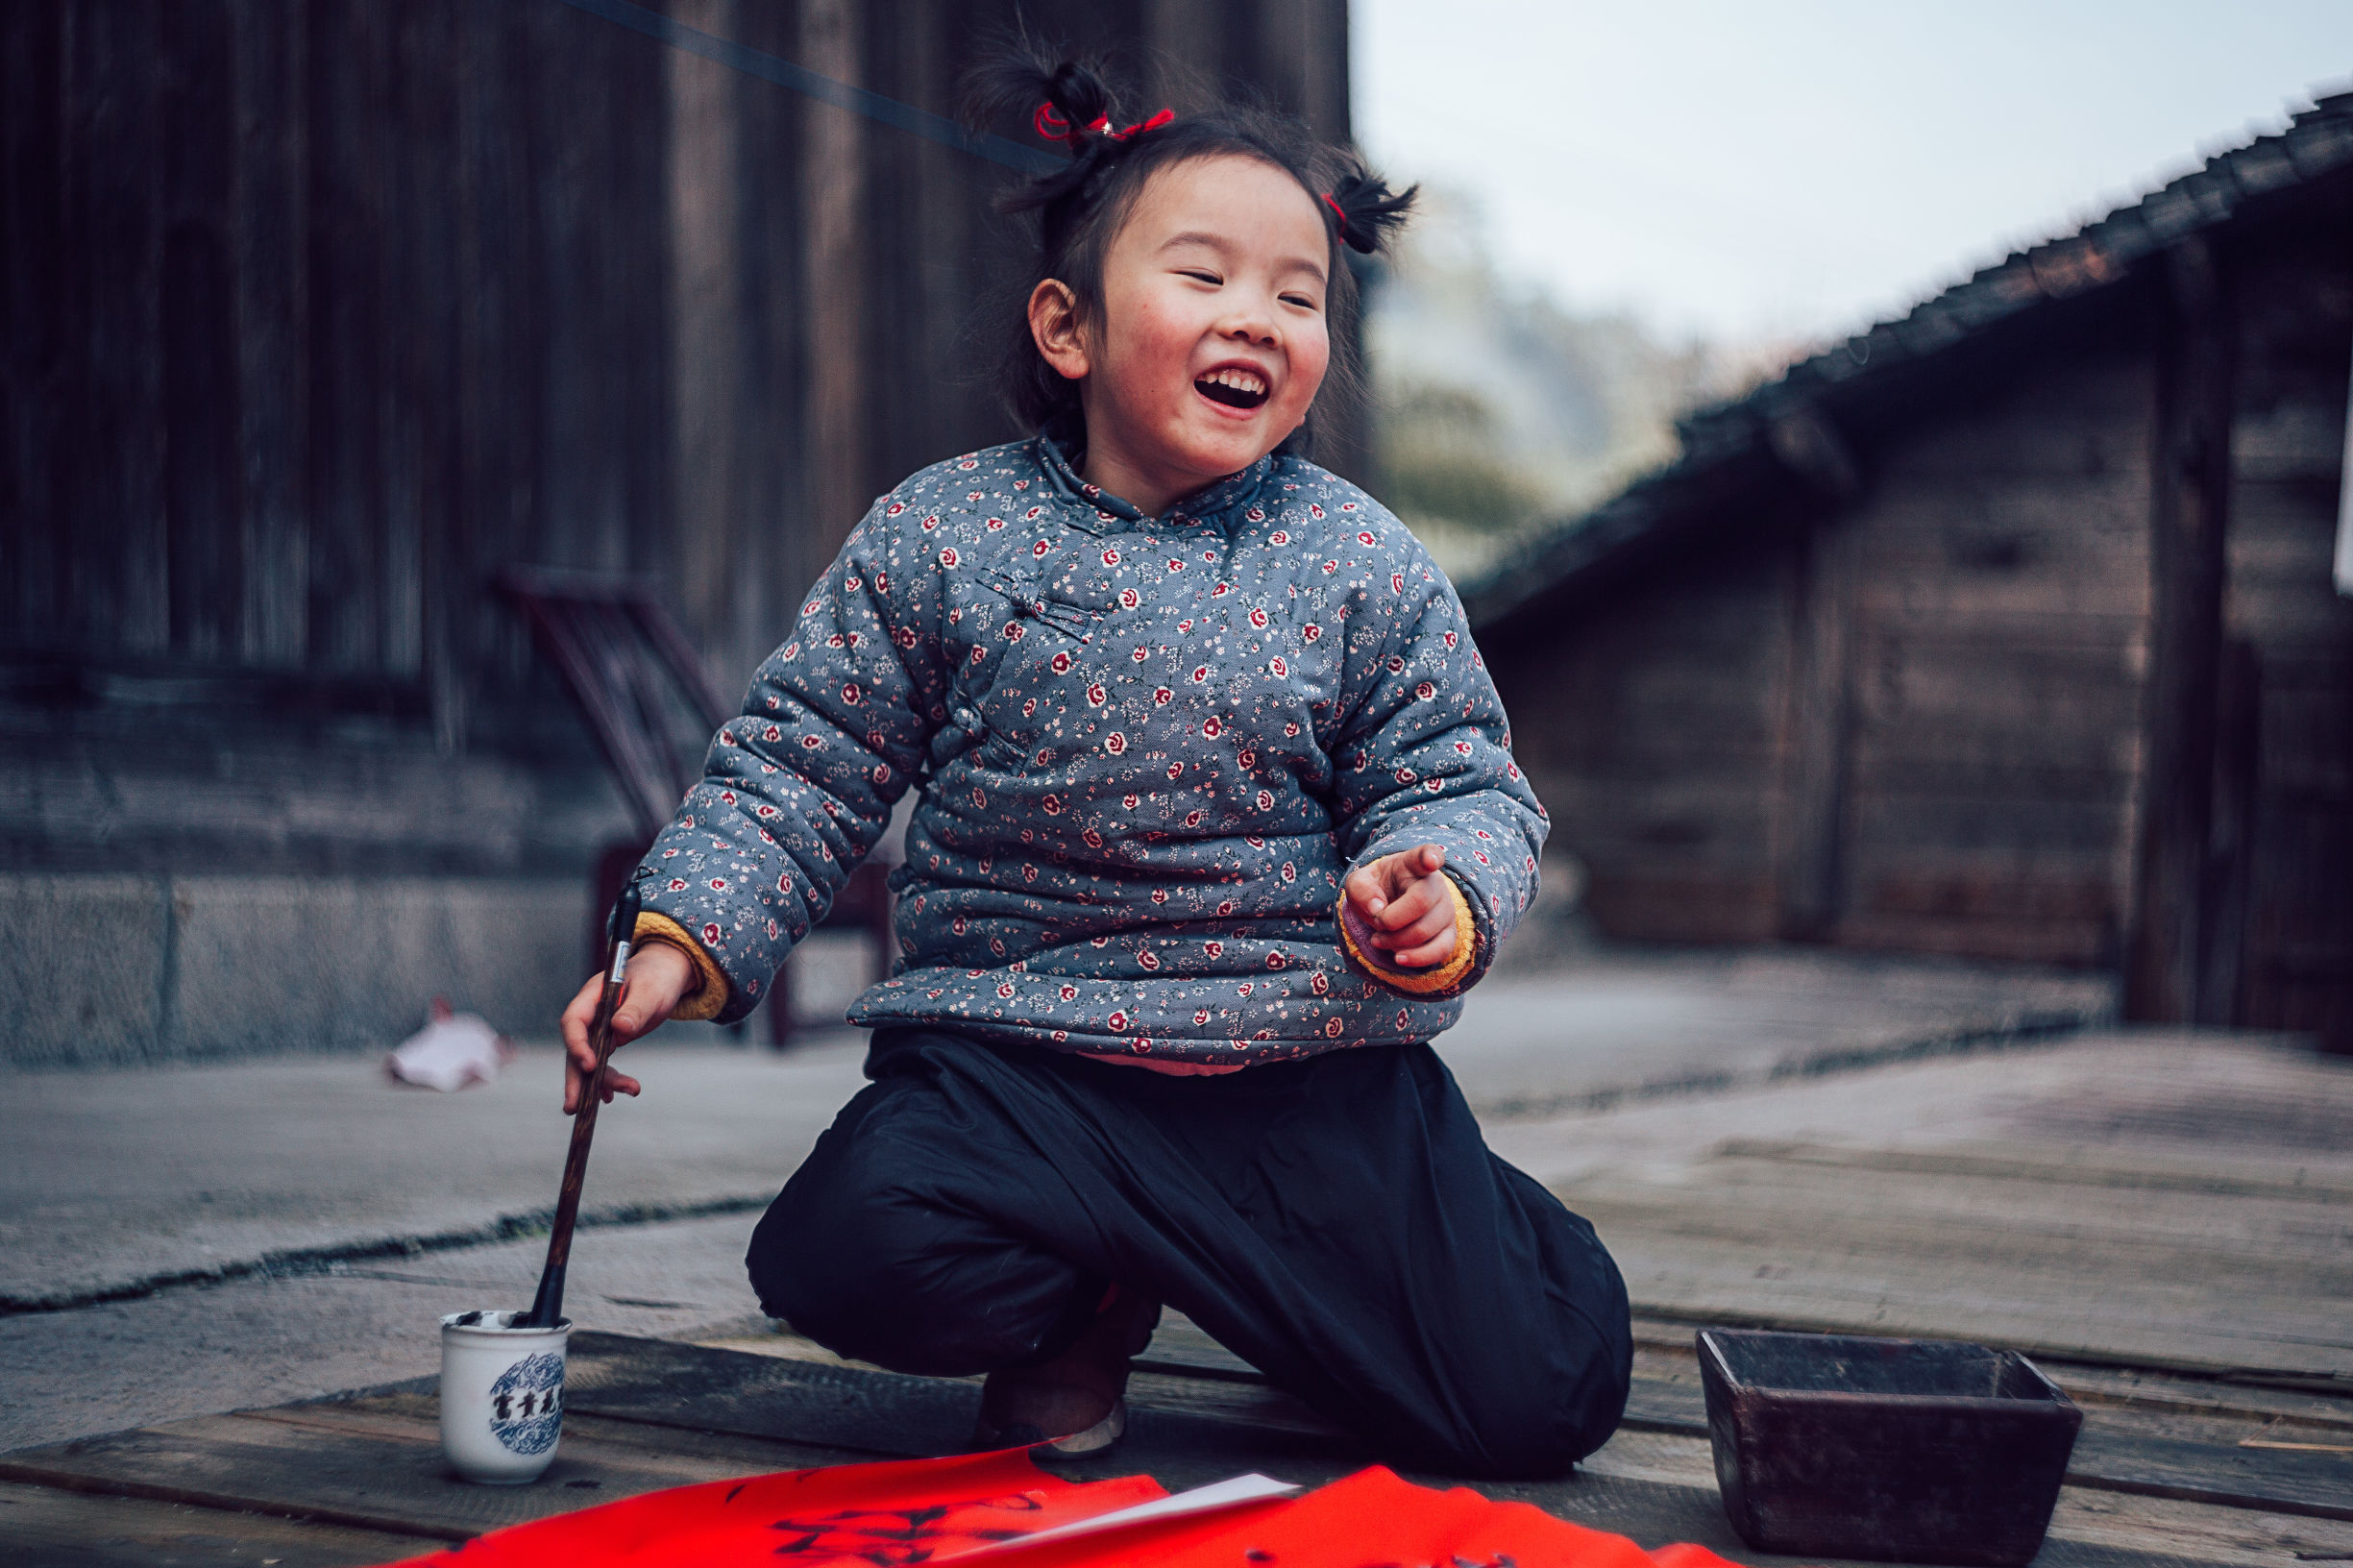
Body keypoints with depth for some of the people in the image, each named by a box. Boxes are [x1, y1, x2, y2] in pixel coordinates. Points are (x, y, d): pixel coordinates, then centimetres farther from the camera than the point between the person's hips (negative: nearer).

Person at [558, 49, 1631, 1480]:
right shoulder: (939, 539, 0)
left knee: (1545, 1397, -9)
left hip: (1313, 1068, 1)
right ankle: (1089, 1299, 7)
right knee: (856, 1253, -29)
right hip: (1018, 1051, 0)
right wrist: (683, 943, -9)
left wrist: (1437, 900, -22)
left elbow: (1460, 783, 2)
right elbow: (802, 768, 4)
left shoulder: (1363, 565, 0)